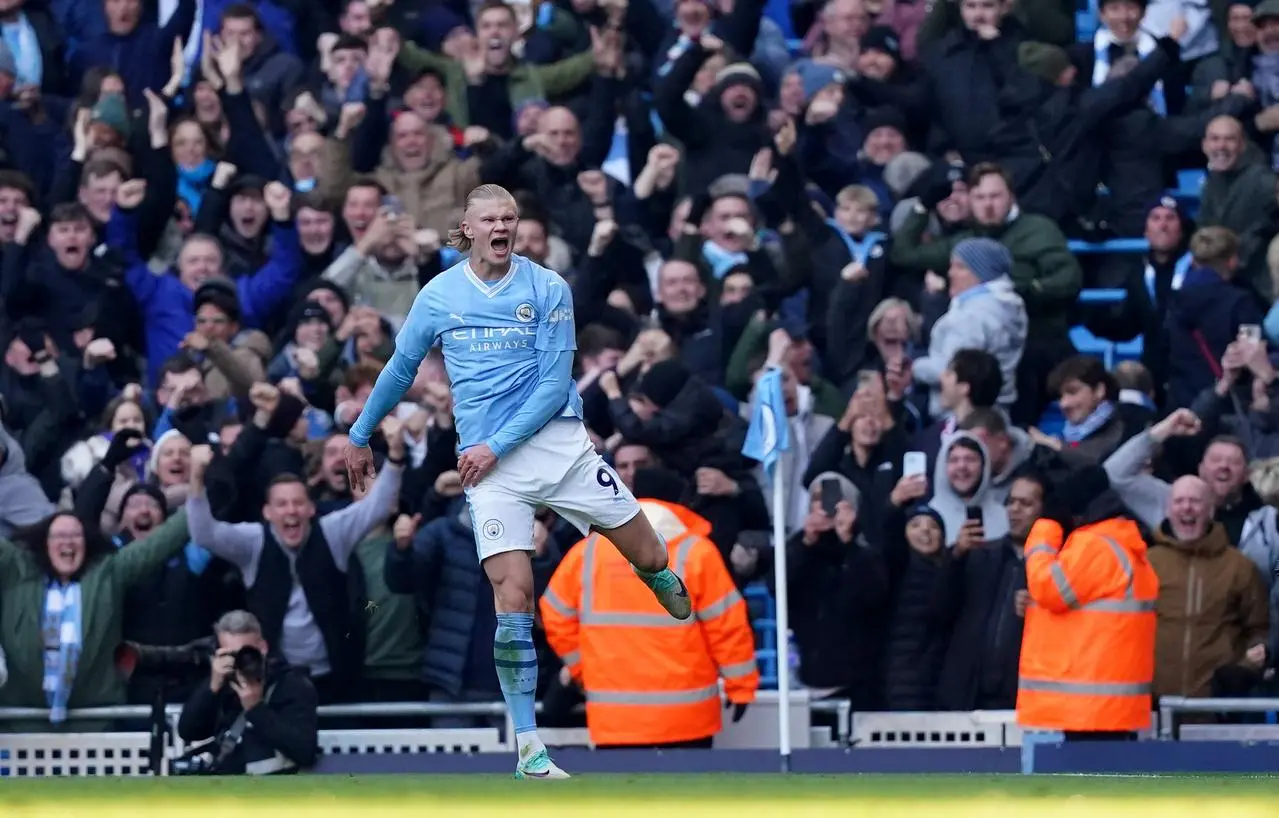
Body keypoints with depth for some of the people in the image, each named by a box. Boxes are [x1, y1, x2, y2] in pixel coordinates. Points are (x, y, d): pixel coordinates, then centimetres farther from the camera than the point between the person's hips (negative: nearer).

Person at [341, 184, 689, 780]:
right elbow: (400, 370, 20)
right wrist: (360, 436, 27)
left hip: (559, 445, 0)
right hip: (487, 464, 0)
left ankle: (686, 614, 40)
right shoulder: (438, 296, 5)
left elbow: (555, 382, -6)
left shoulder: (547, 289, -2)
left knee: (651, 559, 3)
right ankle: (529, 749, -9)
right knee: (513, 596, -13)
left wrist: (496, 446, -14)